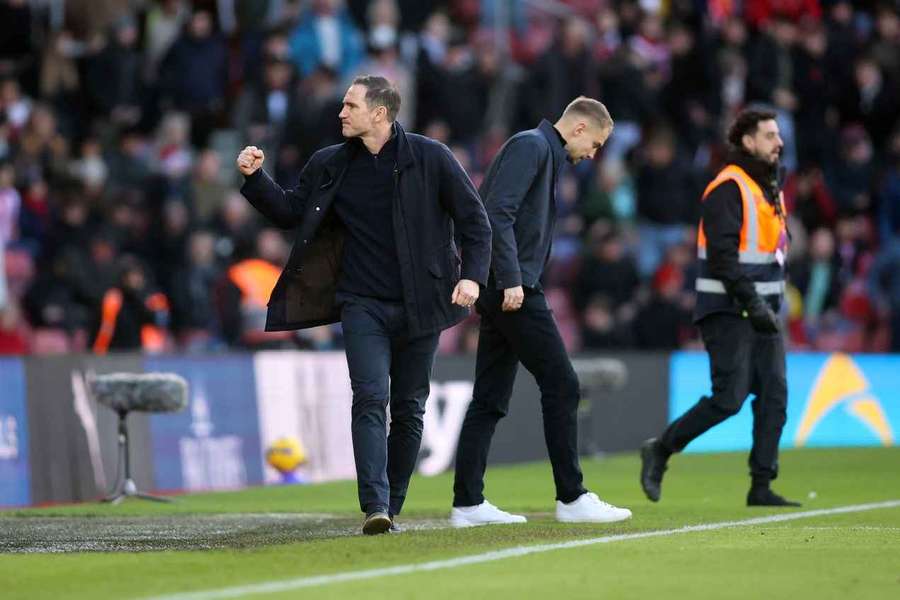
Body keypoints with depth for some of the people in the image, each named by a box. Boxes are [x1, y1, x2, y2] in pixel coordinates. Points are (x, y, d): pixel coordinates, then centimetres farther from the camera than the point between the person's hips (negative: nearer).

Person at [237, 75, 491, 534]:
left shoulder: (430, 159, -3)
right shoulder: (330, 165, 6)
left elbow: (474, 219, 0)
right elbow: (290, 212, 15)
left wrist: (472, 275, -12)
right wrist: (255, 178, 0)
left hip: (418, 306, -1)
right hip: (362, 304, 1)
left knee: (408, 409, 6)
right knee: (370, 398, -15)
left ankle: (392, 508, 16)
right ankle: (375, 508, -22)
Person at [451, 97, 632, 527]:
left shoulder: (544, 153, 22)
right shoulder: (531, 146, -8)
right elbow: (498, 213, -19)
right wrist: (511, 280, -23)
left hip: (504, 293, 10)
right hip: (512, 289, -10)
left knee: (490, 399, 8)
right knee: (561, 386, -6)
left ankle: (468, 503, 8)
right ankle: (571, 498, -2)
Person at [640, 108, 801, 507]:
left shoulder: (771, 187, 18)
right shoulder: (729, 187, -11)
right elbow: (722, 255, -19)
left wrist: (772, 303, 13)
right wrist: (752, 303, -23)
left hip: (761, 311, 9)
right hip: (728, 310, -9)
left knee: (774, 395, 0)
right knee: (730, 397, -12)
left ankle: (762, 487, 2)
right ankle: (660, 450, 4)